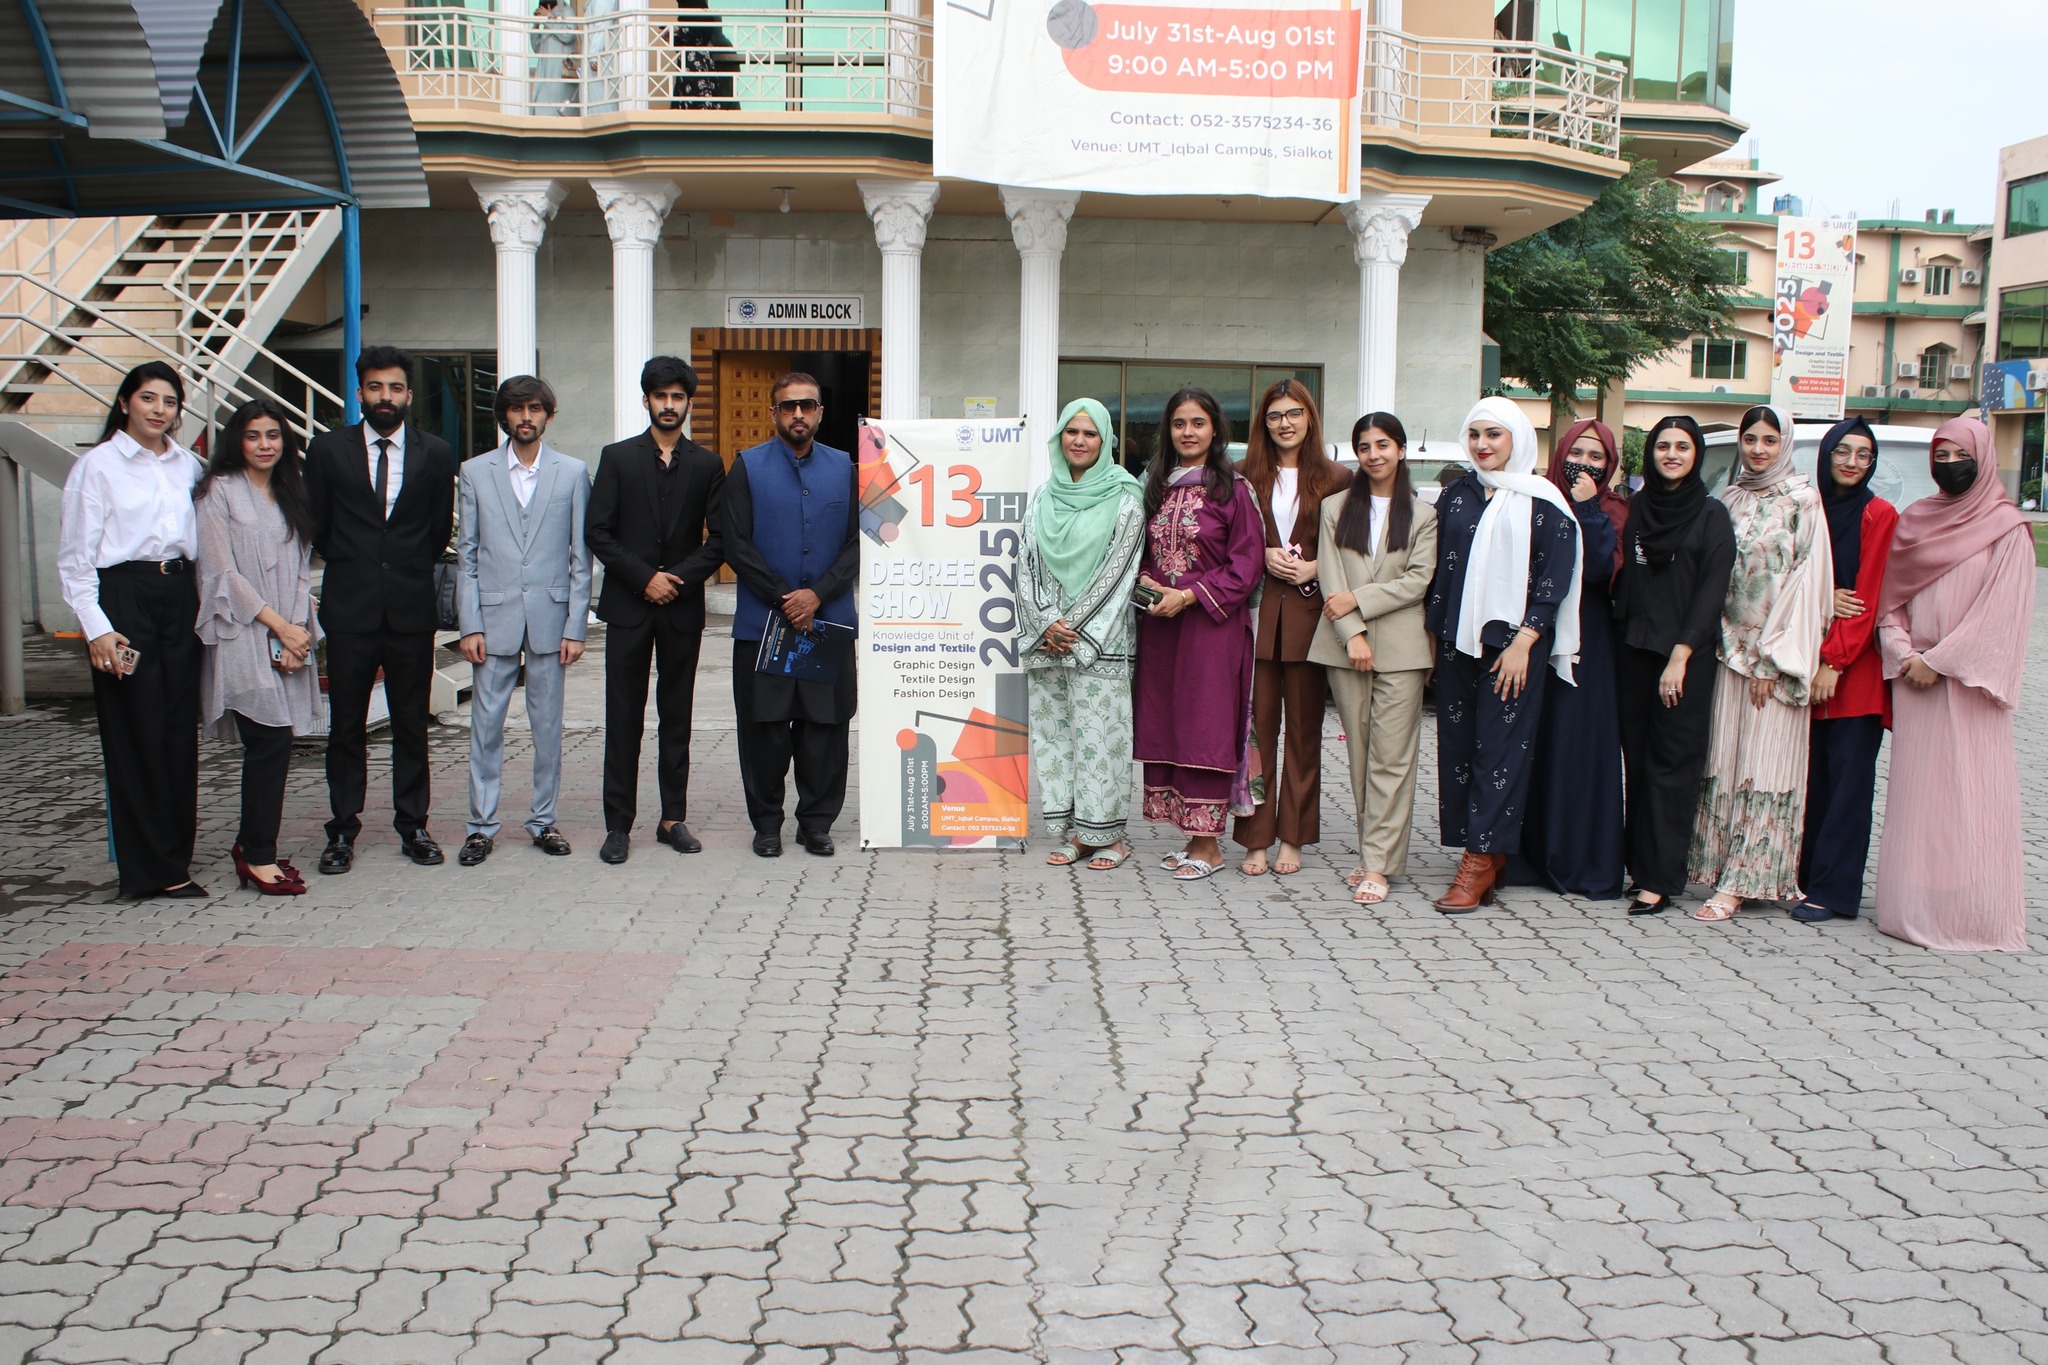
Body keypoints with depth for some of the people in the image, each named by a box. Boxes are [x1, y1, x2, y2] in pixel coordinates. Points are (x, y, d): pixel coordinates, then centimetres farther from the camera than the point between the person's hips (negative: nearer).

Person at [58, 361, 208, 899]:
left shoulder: (188, 466, 12)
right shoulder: (97, 465, -2)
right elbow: (75, 556, -4)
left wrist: (203, 606, 5)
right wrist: (96, 628, -11)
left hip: (180, 597, 5)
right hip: (124, 597, -5)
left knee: (181, 731, 6)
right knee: (136, 736, -1)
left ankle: (176, 858, 15)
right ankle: (151, 869, 6)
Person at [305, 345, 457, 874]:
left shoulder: (435, 454, 6)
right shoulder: (328, 449, 4)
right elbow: (317, 527, 9)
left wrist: (408, 568, 11)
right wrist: (352, 565, 12)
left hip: (411, 607, 1)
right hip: (349, 607, -1)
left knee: (412, 724, 7)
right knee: (346, 725, 4)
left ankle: (413, 826, 16)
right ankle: (343, 831, 13)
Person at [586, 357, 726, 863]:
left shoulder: (707, 465, 8)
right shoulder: (617, 458, 5)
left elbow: (719, 540, 5)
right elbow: (598, 533, -1)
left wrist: (679, 578, -9)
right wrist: (644, 578, -10)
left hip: (683, 609, 1)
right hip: (628, 605, -1)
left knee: (677, 716, 7)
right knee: (623, 717, 0)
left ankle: (674, 818, 15)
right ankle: (619, 824, 4)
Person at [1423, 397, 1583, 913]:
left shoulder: (1542, 503, -2)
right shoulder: (1456, 496, 12)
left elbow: (1554, 580, -7)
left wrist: (1522, 643, -14)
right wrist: (1432, 632, 9)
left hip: (1512, 643, -5)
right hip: (1457, 640, 5)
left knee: (1500, 748, -5)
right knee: (1457, 742, 4)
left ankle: (1481, 860, -3)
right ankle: (1489, 854, 12)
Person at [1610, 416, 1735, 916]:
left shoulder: (1712, 515, -2)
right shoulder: (1637, 507, 11)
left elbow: (1711, 591, -8)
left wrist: (1680, 656, -14)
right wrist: (1621, 629, 3)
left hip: (1685, 655, -4)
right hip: (1634, 650, 4)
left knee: (1671, 762, -3)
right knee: (1637, 758, 6)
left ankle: (1660, 878, -1)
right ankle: (1639, 861, 14)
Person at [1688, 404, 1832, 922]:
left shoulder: (1803, 503, -4)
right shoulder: (1730, 501, 11)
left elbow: (1807, 580, -9)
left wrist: (1771, 658, -11)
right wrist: (1736, 649, 4)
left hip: (1779, 654, -5)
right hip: (1732, 648, 5)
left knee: (1766, 764, -3)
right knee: (1725, 760, 4)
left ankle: (1743, 879, -1)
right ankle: (1721, 865, 10)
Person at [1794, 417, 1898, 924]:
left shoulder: (1880, 515, -3)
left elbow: (1868, 597, -8)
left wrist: (1834, 661, -13)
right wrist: (1823, 599, -8)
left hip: (1856, 665, -4)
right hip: (1808, 657, 4)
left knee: (1847, 777, -3)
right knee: (1810, 772, 5)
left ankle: (1832, 890, 0)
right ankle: (1809, 874, 14)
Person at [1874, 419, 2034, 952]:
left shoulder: (2007, 528, -2)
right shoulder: (1913, 521, 12)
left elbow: (2000, 610, -9)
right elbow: (1890, 599, 11)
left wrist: (1938, 661, -12)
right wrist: (1904, 656, -4)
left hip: (1968, 681, -4)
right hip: (1914, 677, 4)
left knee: (1971, 793, -4)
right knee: (1914, 793, 4)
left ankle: (1973, 916, 1)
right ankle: (1915, 909, 9)